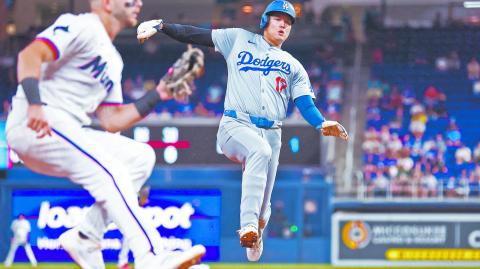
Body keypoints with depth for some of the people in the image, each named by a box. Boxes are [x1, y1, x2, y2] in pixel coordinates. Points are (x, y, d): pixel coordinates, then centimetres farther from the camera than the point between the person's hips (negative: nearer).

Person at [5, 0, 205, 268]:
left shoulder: (113, 61, 24)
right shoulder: (82, 27, -4)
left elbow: (111, 121, 19)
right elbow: (30, 54, -20)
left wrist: (157, 95, 11)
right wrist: (35, 104, -35)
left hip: (69, 133, 10)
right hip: (34, 126, -10)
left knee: (141, 156, 5)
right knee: (109, 172, -23)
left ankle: (85, 238, -2)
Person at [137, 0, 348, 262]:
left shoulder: (294, 66, 21)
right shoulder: (239, 39, 17)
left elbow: (305, 103, 9)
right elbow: (196, 35, 12)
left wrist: (322, 124, -12)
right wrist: (160, 25, 0)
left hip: (271, 133, 4)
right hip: (235, 125, -4)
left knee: (262, 207, -5)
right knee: (260, 151, -37)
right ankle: (248, 226, -47)